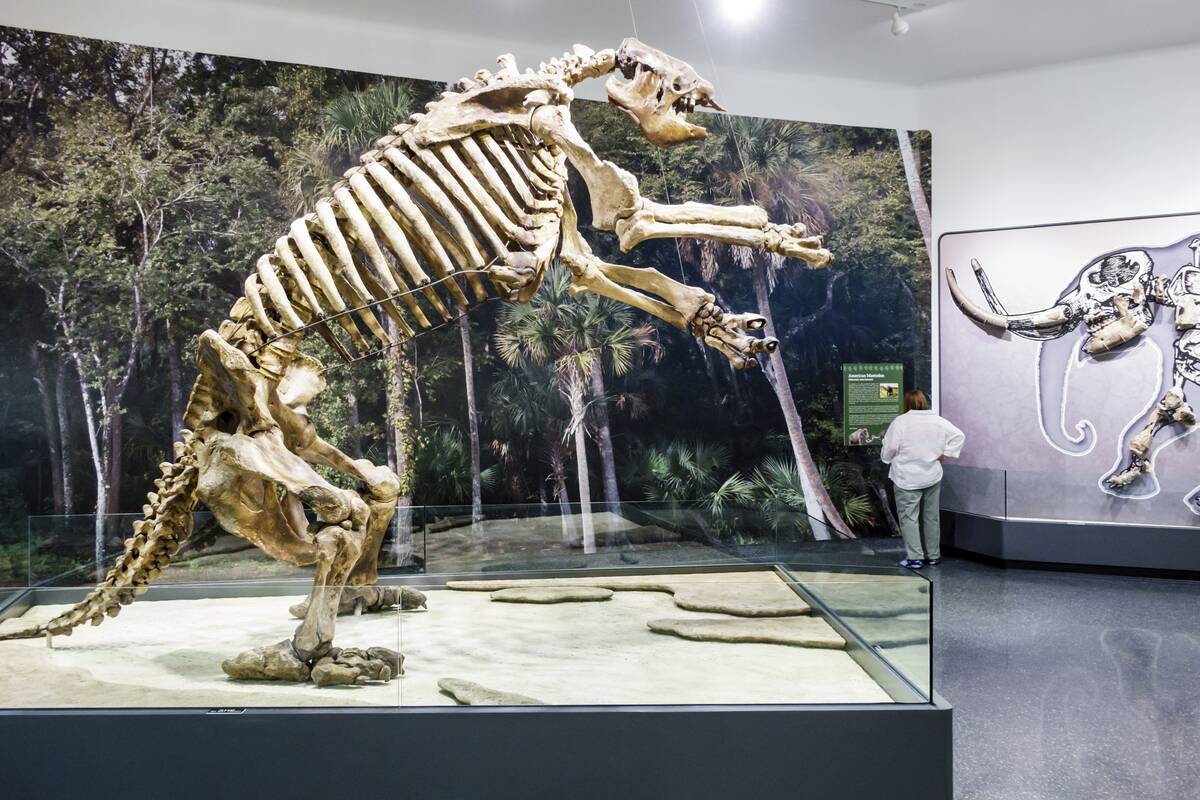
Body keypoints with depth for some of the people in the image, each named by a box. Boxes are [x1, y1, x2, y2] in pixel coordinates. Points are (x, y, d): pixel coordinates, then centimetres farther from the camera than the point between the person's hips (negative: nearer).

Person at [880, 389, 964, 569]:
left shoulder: (900, 422, -12)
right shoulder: (938, 421, 3)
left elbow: (888, 450, -11)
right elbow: (958, 435, 4)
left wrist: (886, 458, 10)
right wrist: (945, 454, 5)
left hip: (907, 479, -5)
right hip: (933, 477, 5)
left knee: (909, 517, 1)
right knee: (932, 517, 14)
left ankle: (915, 557, -3)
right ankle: (933, 556, 22)